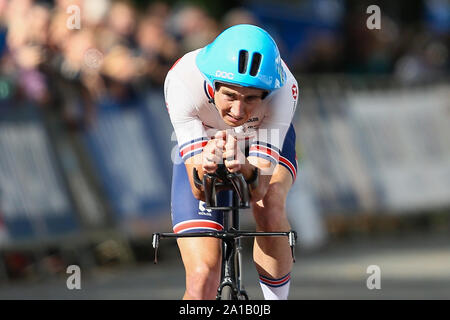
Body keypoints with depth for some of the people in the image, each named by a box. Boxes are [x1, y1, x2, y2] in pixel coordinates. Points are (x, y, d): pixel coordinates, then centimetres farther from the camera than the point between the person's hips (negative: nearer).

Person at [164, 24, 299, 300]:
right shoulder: (183, 82, -39)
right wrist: (206, 167, -60)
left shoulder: (283, 88, -38)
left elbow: (259, 189, -40)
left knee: (270, 207, -35)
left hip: (265, 142, 0)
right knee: (202, 284, -14)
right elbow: (199, 191, -38)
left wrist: (244, 170, -63)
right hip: (202, 146, 0)